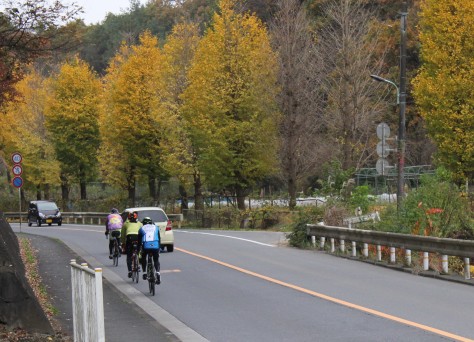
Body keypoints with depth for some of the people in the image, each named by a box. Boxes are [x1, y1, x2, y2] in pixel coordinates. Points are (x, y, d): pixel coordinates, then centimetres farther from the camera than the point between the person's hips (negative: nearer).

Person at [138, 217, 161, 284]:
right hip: (155, 246, 0)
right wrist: (159, 248, 33)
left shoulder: (142, 229, 20)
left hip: (145, 246, 0)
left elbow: (139, 240, 22)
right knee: (156, 260, 16)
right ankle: (158, 273, -7)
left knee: (143, 258, 27)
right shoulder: (156, 228, 23)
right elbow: (159, 239, 26)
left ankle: (144, 273, 21)